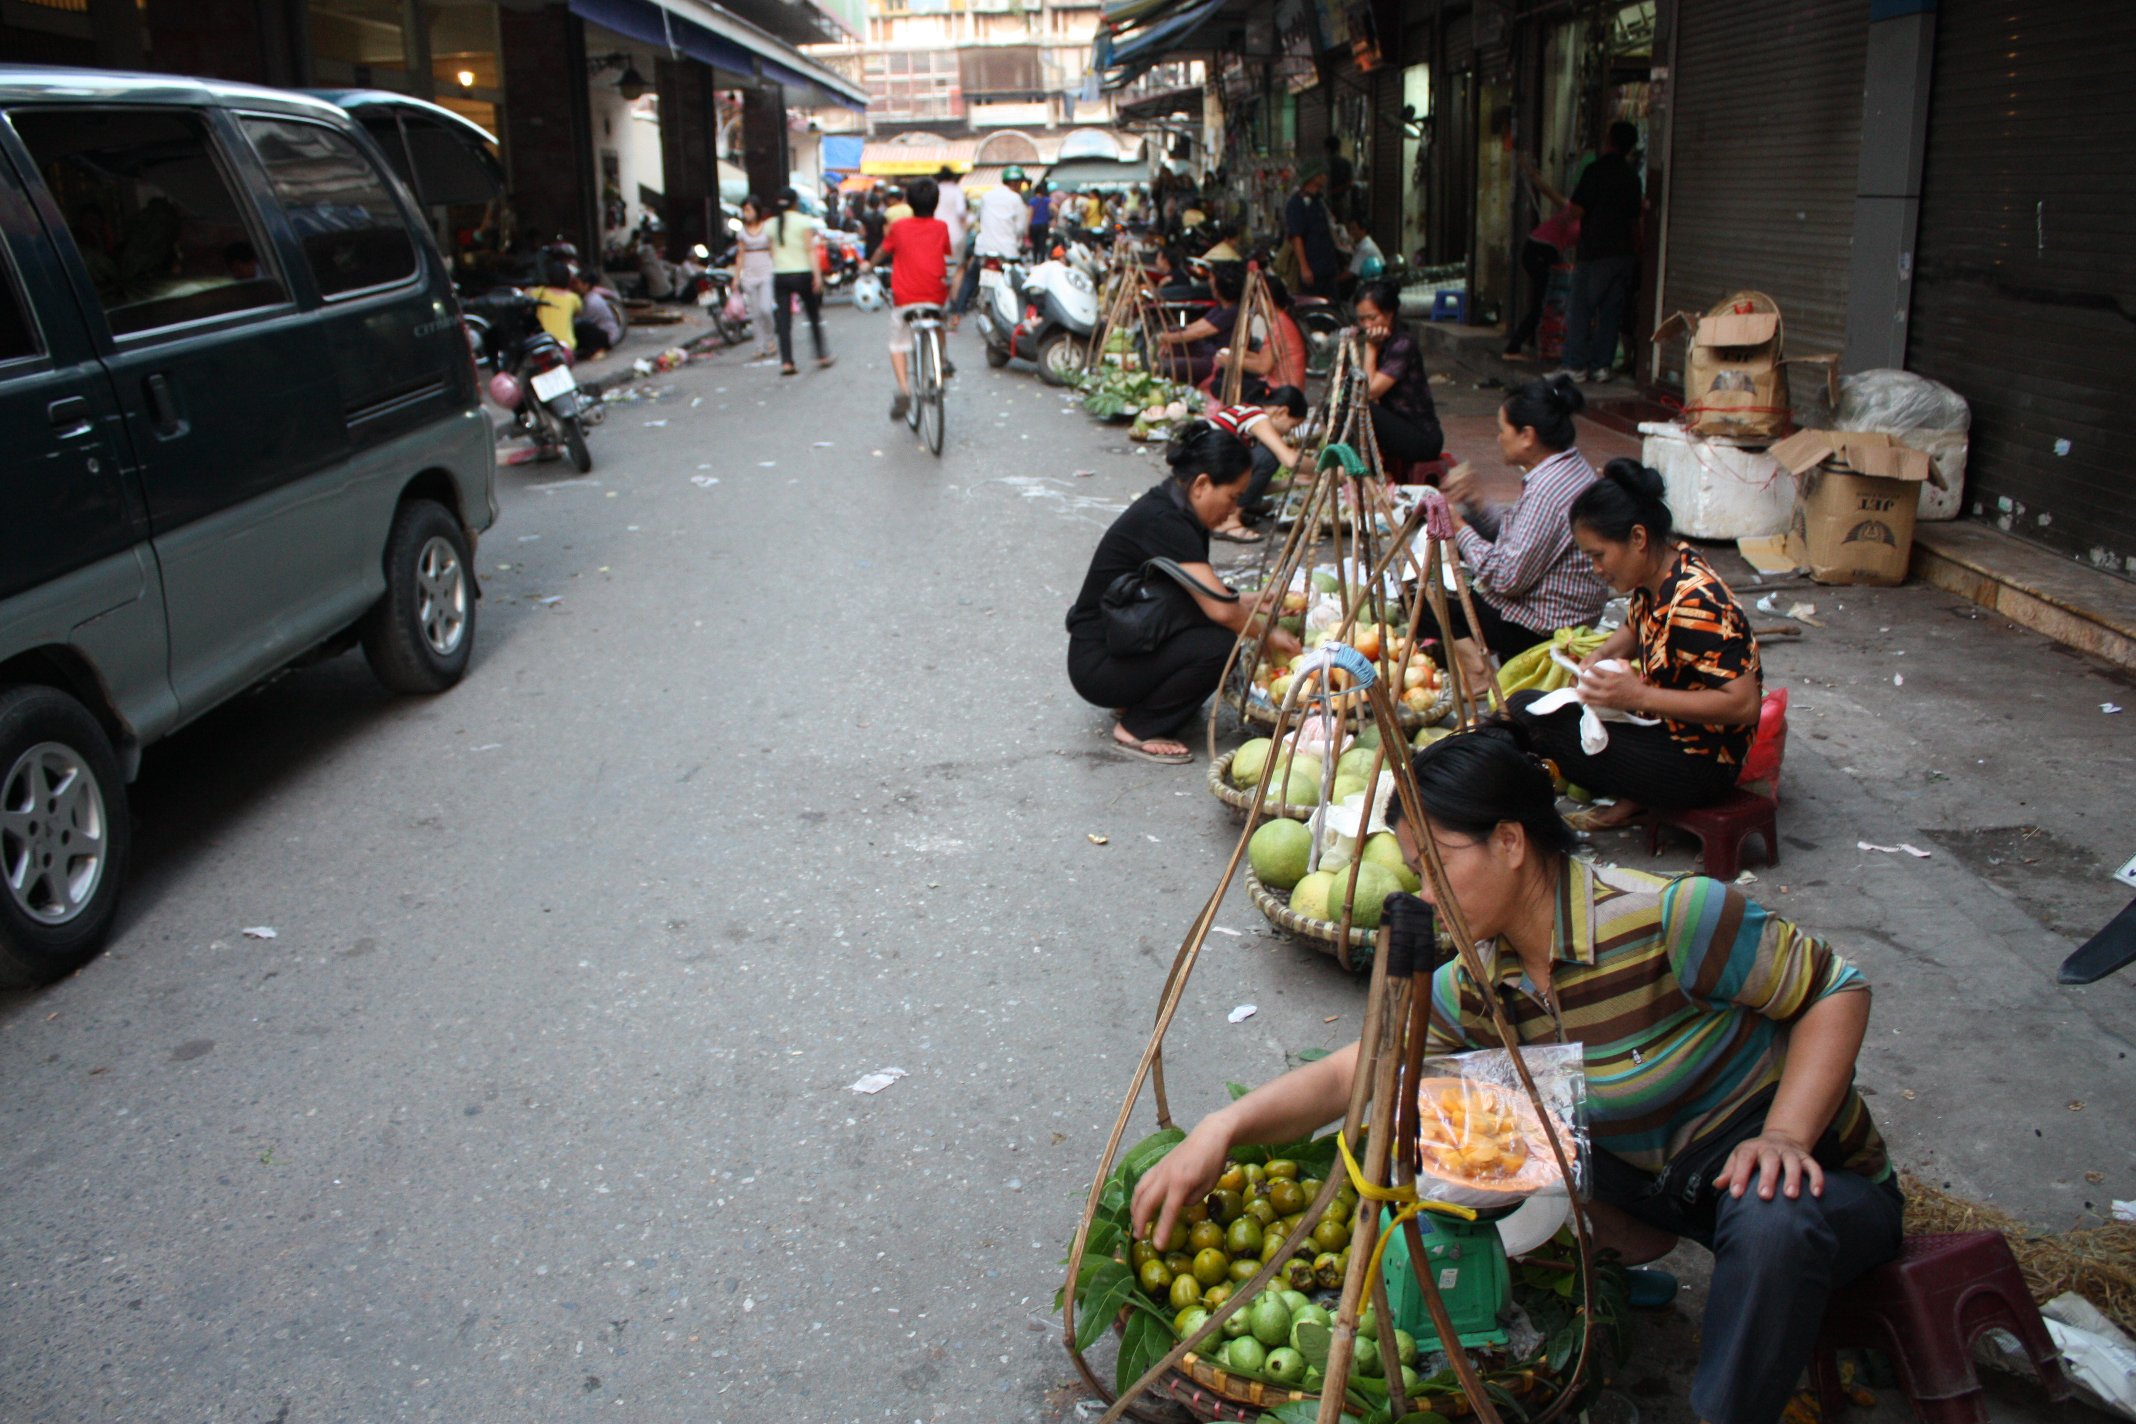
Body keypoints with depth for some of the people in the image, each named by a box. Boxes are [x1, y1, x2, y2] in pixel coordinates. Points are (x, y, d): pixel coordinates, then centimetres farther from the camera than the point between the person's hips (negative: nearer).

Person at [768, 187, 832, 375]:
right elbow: (810, 250, -10)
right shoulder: (804, 221, -3)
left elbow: (772, 253, 9)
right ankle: (822, 355, 17)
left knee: (783, 320, 0)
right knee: (814, 316, 12)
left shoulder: (772, 224, 7)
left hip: (780, 275, 3)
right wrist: (817, 274, -12)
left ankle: (786, 362, -8)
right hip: (802, 273, -2)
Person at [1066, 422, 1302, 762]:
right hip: (1098, 665, -10)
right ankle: (1136, 730, -7)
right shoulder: (1162, 522, -23)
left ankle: (1135, 701, 10)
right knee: (1220, 643, -23)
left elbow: (1208, 596, 18)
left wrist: (1259, 606, 4)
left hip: (1129, 642, 10)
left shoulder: (1174, 512, 6)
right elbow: (1221, 610, -27)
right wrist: (1268, 634, -11)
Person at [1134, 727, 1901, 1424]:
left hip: (1823, 1180, -4)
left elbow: (1837, 991, -19)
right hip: (1662, 1184, 5)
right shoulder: (1478, 986, -8)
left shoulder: (1664, 917, -27)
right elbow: (1350, 1074, -9)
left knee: (1772, 1220, -41)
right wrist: (1225, 1127, -24)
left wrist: (1785, 1135, -30)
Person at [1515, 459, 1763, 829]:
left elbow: (1743, 704, -30)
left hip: (1700, 766, -10)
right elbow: (1634, 631, 22)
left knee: (1528, 711, -17)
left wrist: (1638, 696, -29)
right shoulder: (1655, 577, 0)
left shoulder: (1695, 604, -27)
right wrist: (1602, 656, -1)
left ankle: (1634, 797, 0)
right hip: (1670, 730, 10)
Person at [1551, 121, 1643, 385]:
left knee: (1581, 309, -1)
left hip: (1596, 252, -6)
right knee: (1611, 311, 7)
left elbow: (1577, 210, -13)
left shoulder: (1597, 170, -9)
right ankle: (1602, 365, 7)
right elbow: (1634, 220, 16)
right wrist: (1635, 252, 24)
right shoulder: (1631, 176, 11)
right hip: (1624, 252, 6)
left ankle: (1575, 365, -3)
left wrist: (1568, 207, 10)